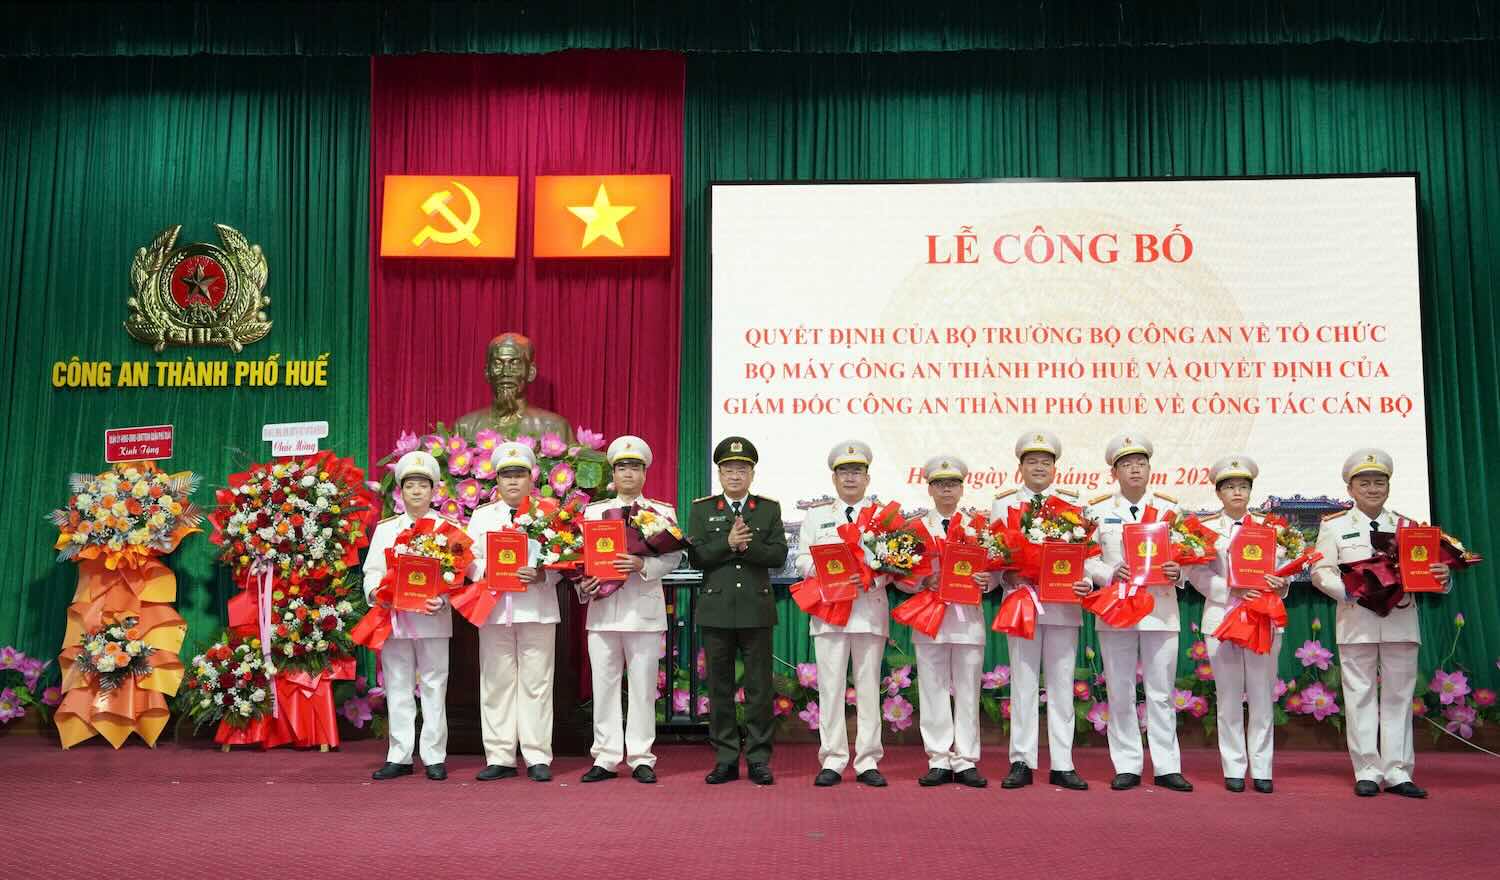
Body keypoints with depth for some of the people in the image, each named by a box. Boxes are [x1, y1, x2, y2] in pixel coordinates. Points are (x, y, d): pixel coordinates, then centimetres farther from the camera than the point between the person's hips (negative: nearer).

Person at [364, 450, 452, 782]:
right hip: (393, 617, 3)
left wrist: (443, 599, -19)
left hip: (432, 619, -3)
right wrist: (375, 592, -11)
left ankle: (434, 757, 9)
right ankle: (400, 757, 15)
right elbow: (372, 570, 9)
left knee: (433, 687, 2)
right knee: (397, 688, 7)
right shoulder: (385, 528, 13)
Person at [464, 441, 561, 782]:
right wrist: (486, 571, -11)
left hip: (537, 608, -2)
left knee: (536, 683, 0)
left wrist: (541, 574, -18)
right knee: (496, 683, 5)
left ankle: (538, 757, 7)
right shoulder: (482, 516, 15)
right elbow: (470, 561, 9)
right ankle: (500, 757, 13)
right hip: (494, 609, 2)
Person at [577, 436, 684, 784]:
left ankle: (641, 758, 9)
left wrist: (643, 565, -18)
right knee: (604, 684, 4)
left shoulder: (662, 512, 8)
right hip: (602, 609, 2)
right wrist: (584, 584, -8)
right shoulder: (593, 511, 15)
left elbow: (674, 556, -2)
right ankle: (606, 758, 12)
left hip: (644, 609, -2)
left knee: (643, 686, 1)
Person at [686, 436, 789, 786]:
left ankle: (758, 759, 11)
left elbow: (778, 555, -2)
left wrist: (747, 545, -16)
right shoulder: (701, 509, 7)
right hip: (716, 610, 0)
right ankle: (726, 759, 14)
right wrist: (728, 543, -17)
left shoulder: (769, 508, 8)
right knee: (720, 687, 5)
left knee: (759, 687, 2)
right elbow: (696, 557, -4)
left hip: (756, 609, 0)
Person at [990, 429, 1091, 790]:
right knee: (1024, 683, 2)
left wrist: (1086, 582, -11)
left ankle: (1062, 764, 10)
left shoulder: (1073, 503, 12)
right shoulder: (1003, 503, 10)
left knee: (1062, 683, 4)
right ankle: (1021, 762, 8)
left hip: (1064, 603, 1)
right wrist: (1008, 574, -13)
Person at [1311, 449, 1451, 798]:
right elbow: (1321, 571, -1)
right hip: (1356, 621, -2)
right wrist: (1349, 590, -17)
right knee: (1360, 696, 2)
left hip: (1401, 621, 2)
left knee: (1398, 696, 5)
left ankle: (1397, 772, 11)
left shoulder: (1408, 527, 13)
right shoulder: (1334, 525, 6)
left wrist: (1441, 576, -15)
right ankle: (1367, 772, 8)